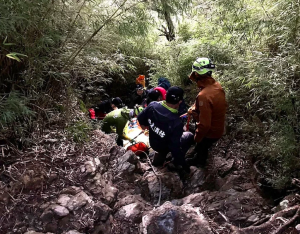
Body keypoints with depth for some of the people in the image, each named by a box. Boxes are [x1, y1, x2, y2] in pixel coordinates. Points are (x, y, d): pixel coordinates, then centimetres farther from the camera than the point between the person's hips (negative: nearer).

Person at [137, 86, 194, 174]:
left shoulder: (153, 105, -24)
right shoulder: (177, 123, -37)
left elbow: (140, 118, -7)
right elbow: (174, 146, -28)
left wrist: (145, 125, 16)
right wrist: (182, 164, -13)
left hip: (153, 142, 5)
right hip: (164, 147, -5)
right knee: (189, 136, 15)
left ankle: (160, 155, 30)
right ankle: (178, 163, 17)